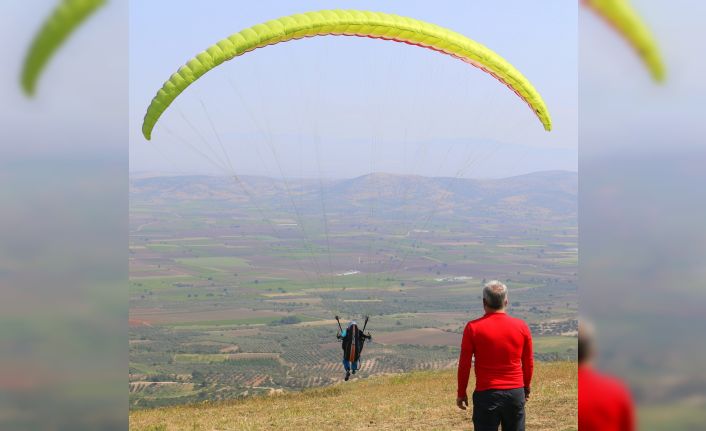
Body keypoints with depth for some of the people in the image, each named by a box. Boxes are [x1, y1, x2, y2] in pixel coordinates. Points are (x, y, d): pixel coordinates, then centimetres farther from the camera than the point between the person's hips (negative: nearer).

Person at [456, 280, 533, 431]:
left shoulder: (473, 328, -8)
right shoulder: (521, 327, 0)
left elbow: (464, 364, -3)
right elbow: (528, 363, 10)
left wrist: (461, 393, 8)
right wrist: (526, 387, 25)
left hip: (486, 394, -2)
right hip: (516, 393, 3)